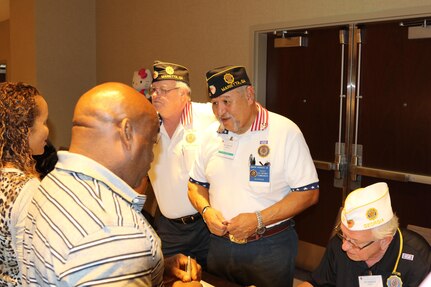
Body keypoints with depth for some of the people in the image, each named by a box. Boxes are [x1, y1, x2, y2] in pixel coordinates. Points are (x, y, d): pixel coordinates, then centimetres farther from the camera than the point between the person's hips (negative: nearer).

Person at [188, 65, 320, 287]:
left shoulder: (285, 132, -12)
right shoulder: (212, 135, 3)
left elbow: (308, 193, -13)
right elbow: (196, 185, 13)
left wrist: (259, 219, -20)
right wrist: (206, 210, -8)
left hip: (270, 247, -4)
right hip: (219, 243, 5)